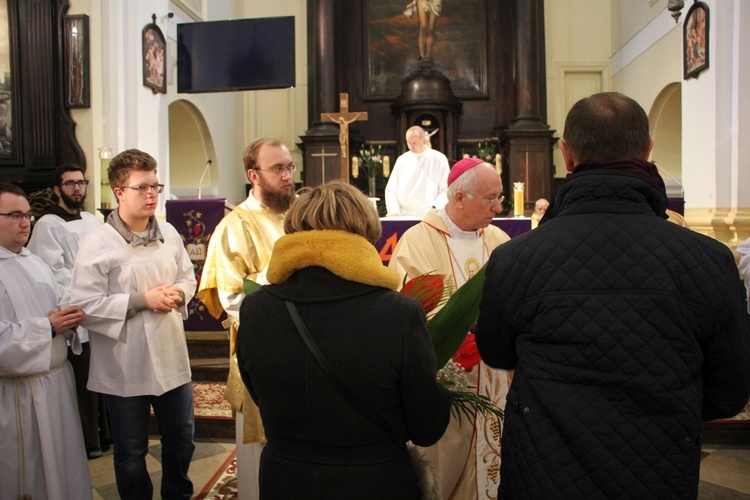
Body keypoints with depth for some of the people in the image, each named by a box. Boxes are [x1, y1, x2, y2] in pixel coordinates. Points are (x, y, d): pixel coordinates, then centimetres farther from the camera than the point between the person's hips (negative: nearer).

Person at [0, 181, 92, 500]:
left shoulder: (35, 263, 12)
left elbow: (61, 304, 16)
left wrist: (70, 316, -5)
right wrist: (48, 327, -19)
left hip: (58, 380, 7)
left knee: (64, 464, 16)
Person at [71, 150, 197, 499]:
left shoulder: (168, 233, 2)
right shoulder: (97, 244, -13)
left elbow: (188, 277, 14)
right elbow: (85, 305, -17)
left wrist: (178, 293, -8)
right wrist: (142, 300, -19)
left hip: (172, 358, 5)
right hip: (125, 367, -5)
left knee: (181, 439, 20)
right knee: (131, 452, 13)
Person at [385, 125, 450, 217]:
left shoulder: (439, 159, 4)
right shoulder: (402, 160, 11)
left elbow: (446, 190, 1)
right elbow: (391, 190, 11)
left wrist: (434, 209, -14)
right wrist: (394, 211, -4)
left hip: (428, 216, -2)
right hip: (404, 216, 2)